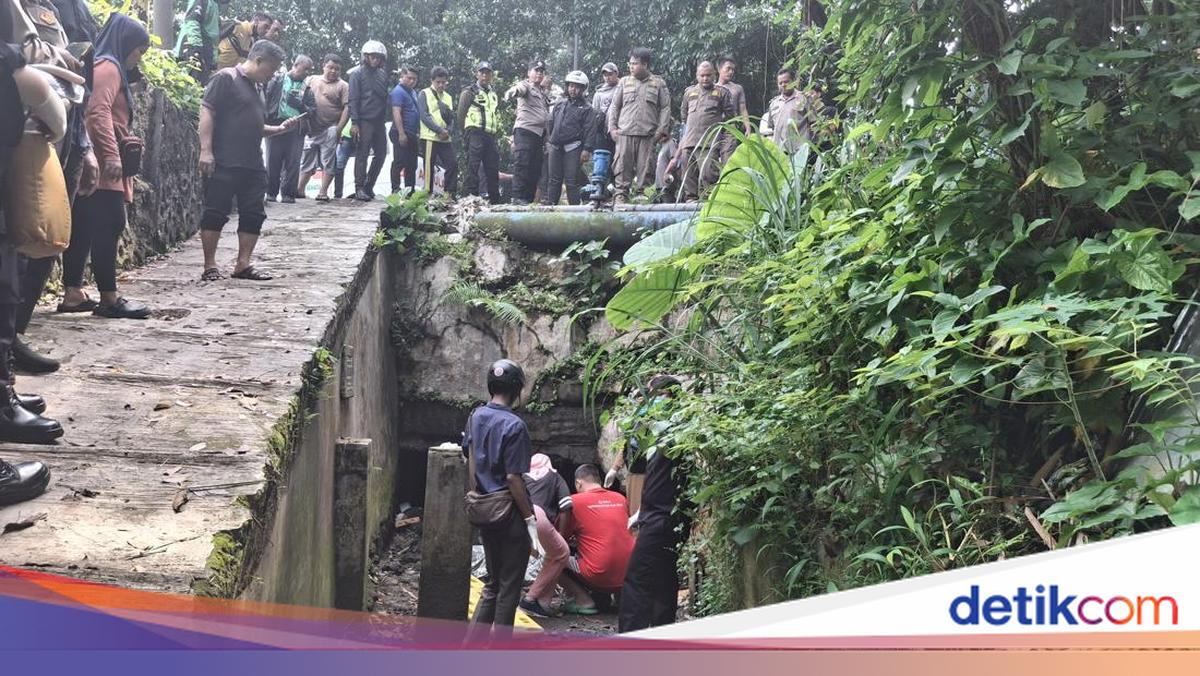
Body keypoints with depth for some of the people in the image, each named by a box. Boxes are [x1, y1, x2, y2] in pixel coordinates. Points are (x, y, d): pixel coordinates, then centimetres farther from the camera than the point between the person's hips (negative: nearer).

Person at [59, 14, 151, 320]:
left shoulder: (109, 68, 24)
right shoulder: (108, 66, -7)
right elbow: (98, 112, -20)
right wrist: (112, 154, -26)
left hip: (96, 163, 10)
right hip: (103, 163, -10)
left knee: (83, 227, 7)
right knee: (109, 226, -10)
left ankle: (73, 292, 9)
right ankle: (109, 298, -10)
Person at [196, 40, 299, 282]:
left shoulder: (255, 88, 22)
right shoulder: (225, 78, -4)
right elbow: (207, 111, -12)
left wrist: (280, 129, 15)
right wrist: (206, 150, -19)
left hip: (253, 165, 9)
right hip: (224, 163, -9)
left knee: (253, 215, 6)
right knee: (215, 213, -3)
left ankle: (243, 264, 12)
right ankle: (210, 266, 1)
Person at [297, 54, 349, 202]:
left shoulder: (343, 86, 0)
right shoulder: (311, 80, 12)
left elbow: (347, 109, -7)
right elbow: (302, 99, 15)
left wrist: (338, 129, -14)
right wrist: (304, 124, 4)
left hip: (329, 130, -4)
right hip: (311, 129, 4)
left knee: (328, 163, -4)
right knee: (307, 162, 10)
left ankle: (323, 192, 2)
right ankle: (299, 189, 17)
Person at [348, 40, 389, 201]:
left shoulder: (383, 74, 14)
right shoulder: (358, 74, -1)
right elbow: (353, 100, -6)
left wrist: (384, 118, 10)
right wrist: (354, 122, -14)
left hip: (379, 121, 6)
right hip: (364, 121, -6)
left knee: (381, 154, 7)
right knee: (362, 154, -5)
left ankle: (369, 186, 18)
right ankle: (359, 188, -2)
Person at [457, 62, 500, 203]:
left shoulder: (493, 95, 23)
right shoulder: (469, 92, 3)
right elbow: (461, 114, -1)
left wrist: (496, 130, 16)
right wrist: (466, 133, -3)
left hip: (490, 135, 6)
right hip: (475, 133, -6)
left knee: (493, 168, 6)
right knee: (473, 167, -10)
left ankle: (495, 201, 10)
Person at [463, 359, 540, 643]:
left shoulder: (476, 416, 5)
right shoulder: (514, 425, -17)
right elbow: (513, 478, -19)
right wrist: (530, 518, -14)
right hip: (509, 513, -7)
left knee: (493, 584, 19)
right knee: (509, 588, 5)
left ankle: (471, 646, 16)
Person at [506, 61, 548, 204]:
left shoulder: (543, 92, 26)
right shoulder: (526, 85, 2)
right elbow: (519, 89, -23)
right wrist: (512, 91, -48)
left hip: (539, 133, 8)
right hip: (525, 130, -8)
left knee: (535, 169, 6)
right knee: (522, 165, -13)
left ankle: (529, 198, 10)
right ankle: (518, 197, -16)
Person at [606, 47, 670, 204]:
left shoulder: (658, 83, 8)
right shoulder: (624, 82, 15)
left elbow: (665, 108, 5)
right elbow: (614, 106, 16)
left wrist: (662, 130, -4)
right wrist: (612, 127, 5)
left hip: (648, 134, -1)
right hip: (625, 132, 2)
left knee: (646, 167, -2)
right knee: (622, 166, -4)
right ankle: (620, 195, -2)